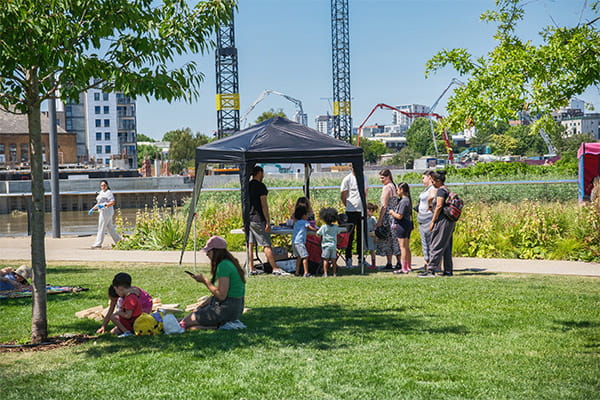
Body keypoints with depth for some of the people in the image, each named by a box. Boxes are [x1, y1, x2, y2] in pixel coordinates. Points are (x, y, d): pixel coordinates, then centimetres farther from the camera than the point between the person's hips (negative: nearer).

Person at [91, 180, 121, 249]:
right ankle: (118, 240, 17)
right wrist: (93, 208, 17)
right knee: (110, 227, 12)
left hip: (106, 211, -10)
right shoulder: (100, 192, 18)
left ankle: (98, 243, -7)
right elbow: (98, 203, 27)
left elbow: (113, 202, -19)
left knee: (101, 227, -9)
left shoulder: (108, 192, -11)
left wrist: (104, 205, -29)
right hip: (102, 212, 10)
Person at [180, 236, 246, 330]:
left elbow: (221, 295, -22)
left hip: (227, 309, -10)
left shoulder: (223, 266, -19)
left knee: (187, 322, -7)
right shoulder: (229, 262, 12)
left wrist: (205, 280, -12)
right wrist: (204, 281, 8)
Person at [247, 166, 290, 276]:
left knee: (250, 244, 8)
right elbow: (264, 205, -14)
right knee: (267, 245, -6)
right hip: (258, 220, -8)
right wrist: (268, 222, -13)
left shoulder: (247, 186, 13)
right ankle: (275, 269, -6)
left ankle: (251, 269, 10)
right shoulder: (261, 186, -11)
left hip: (248, 219, 8)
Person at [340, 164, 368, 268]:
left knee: (361, 235, 10)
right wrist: (349, 206, 6)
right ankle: (348, 258, 4)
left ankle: (361, 258, 18)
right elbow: (342, 196, 1)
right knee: (350, 235, -2)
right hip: (351, 211, -5)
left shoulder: (364, 178, 11)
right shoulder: (347, 179, -4)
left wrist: (363, 204, 15)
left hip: (362, 210, 5)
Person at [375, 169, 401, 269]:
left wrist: (379, 220, -15)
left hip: (388, 216, -9)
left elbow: (384, 206, -16)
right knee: (395, 240, 11)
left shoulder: (387, 188, -13)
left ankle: (389, 264, -1)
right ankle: (399, 263, 13)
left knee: (387, 240, -2)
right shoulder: (393, 186, 14)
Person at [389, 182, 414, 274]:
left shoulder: (403, 201, -18)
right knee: (407, 247, 15)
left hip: (402, 226, -10)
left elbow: (399, 216, -21)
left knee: (403, 247, -6)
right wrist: (393, 212, 14)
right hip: (408, 224, 10)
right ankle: (408, 267, 22)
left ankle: (404, 268, -5)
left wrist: (392, 212, -5)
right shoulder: (408, 200, 12)